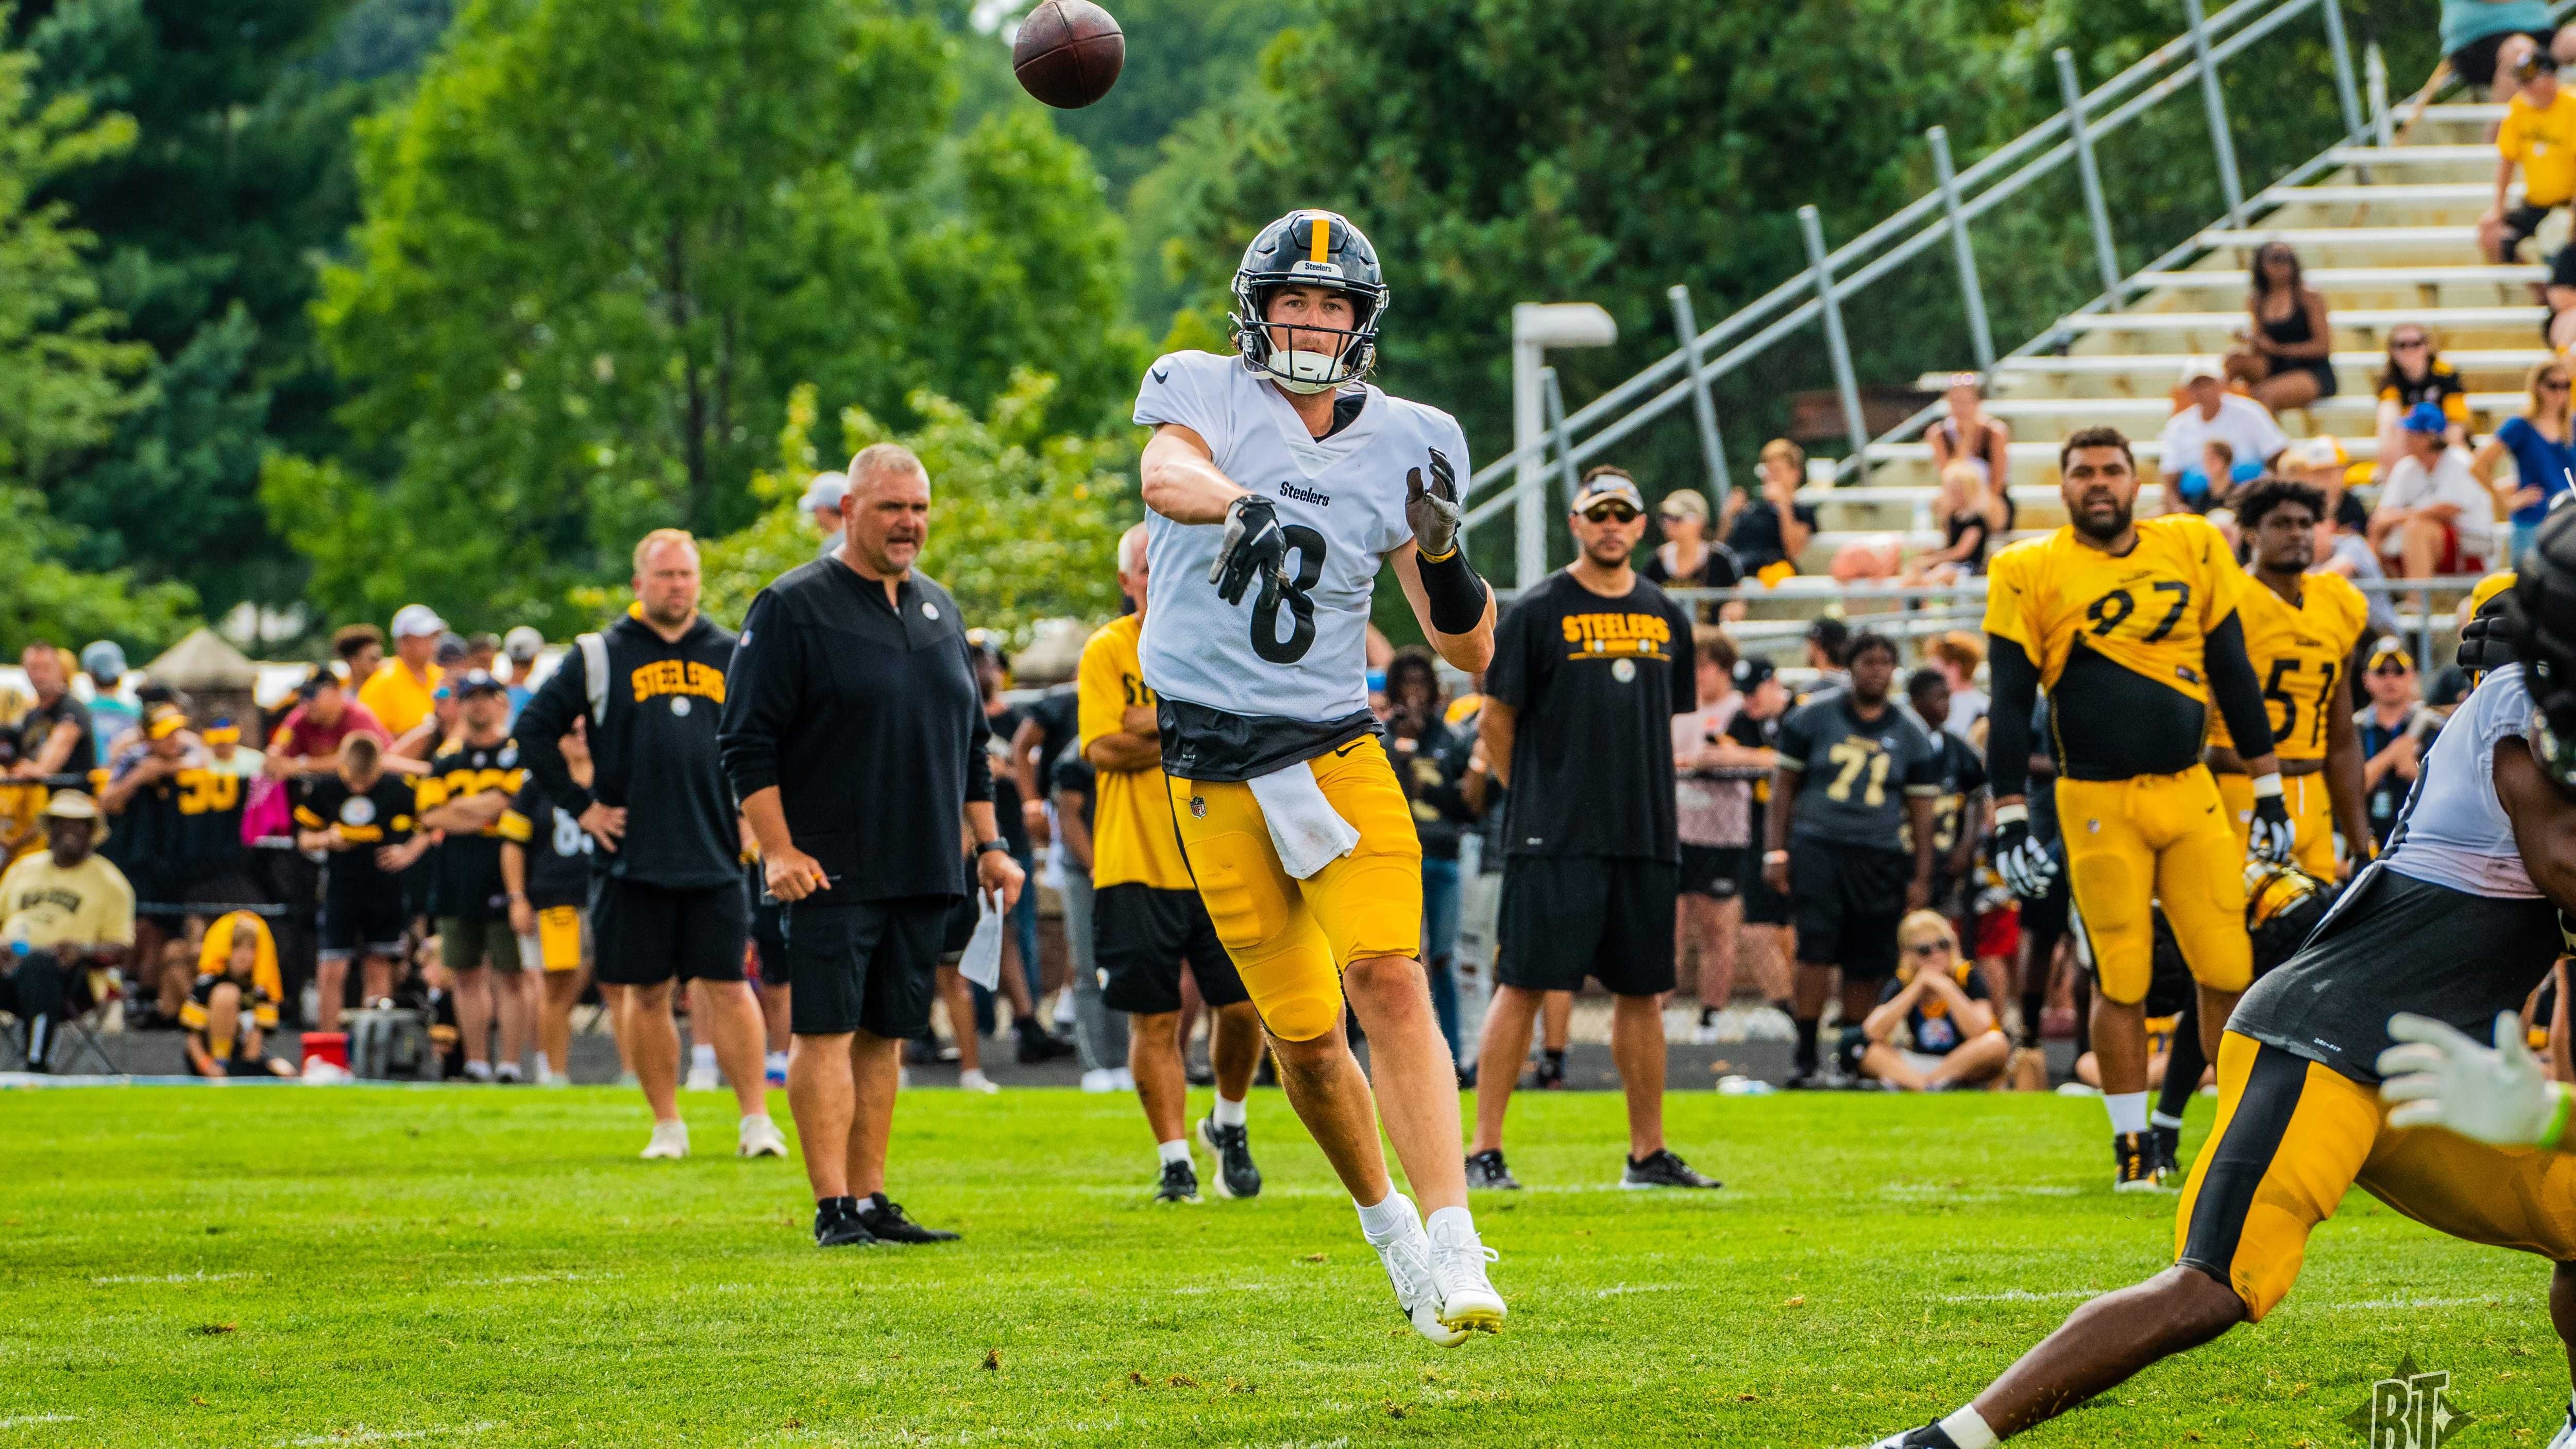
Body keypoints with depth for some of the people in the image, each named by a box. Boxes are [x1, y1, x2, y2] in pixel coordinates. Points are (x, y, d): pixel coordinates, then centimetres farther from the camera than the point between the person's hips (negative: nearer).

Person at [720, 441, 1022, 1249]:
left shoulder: (939, 610, 16)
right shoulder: (793, 608, -4)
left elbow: (971, 743, 24)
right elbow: (746, 742, -8)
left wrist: (990, 845, 17)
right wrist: (779, 850, -15)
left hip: (922, 874, 6)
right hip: (830, 871, -6)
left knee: (886, 1036, 7)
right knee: (828, 1031, -8)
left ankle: (871, 1200, 11)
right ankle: (834, 1209, -10)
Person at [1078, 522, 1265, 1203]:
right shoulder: (1106, 651, 1)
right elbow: (1103, 749, -10)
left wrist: (1156, 727, -15)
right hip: (1136, 866, -2)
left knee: (1241, 1008, -2)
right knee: (1154, 1020, -2)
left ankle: (1228, 1124, 24)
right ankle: (1174, 1159, 6)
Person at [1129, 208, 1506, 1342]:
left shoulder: (1400, 446, 5)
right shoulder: (1206, 394, -1)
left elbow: (1469, 649, 6)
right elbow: (1168, 474, -27)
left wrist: (1442, 551, -14)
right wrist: (1241, 506, -49)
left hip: (1337, 746, 1)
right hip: (1215, 767, -1)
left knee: (1387, 978, -19)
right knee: (1303, 1037, 5)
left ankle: (1451, 1246, -25)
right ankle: (1386, 1221, 29)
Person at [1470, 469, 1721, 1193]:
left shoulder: (1666, 617, 14)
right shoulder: (1537, 612, -2)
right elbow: (1496, 719, 1)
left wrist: (1635, 793, 13)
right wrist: (1539, 801, 3)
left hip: (1646, 835, 5)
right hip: (1554, 837, -5)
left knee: (1641, 990, 8)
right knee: (1523, 985, -7)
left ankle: (1648, 1153, 15)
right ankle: (1484, 1150, -5)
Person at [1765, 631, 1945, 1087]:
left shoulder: (1912, 736, 9)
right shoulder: (1814, 717, 4)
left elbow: (1921, 810, 13)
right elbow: (1784, 785, 7)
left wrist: (1921, 878, 8)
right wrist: (1775, 852, 0)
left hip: (1880, 859, 2)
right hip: (1817, 845, -2)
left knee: (1868, 964, 2)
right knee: (1817, 948, -14)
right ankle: (1806, 1056, -11)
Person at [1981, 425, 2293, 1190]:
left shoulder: (2193, 551, 7)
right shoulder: (2031, 574, -2)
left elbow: (2234, 675, 12)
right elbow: (2010, 705, -1)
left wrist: (2269, 792, 11)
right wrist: (2011, 821, -6)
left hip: (2190, 795, 3)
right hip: (2097, 803, -3)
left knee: (2229, 970, 0)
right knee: (2122, 979, 0)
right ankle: (2132, 1146, 11)